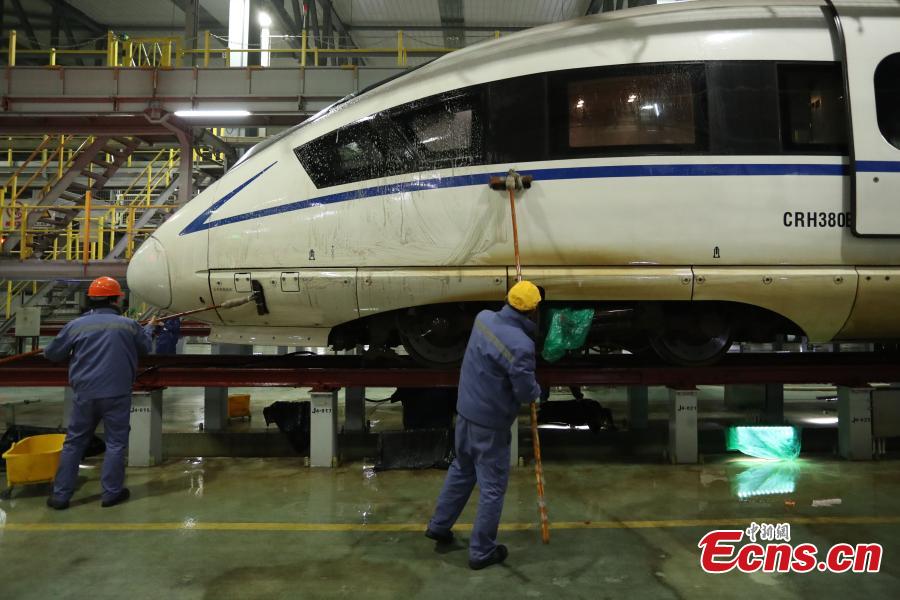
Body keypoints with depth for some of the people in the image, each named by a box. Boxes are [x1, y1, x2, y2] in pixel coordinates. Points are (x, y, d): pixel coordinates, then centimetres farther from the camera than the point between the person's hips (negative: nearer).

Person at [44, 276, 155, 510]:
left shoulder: (76, 325, -1)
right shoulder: (128, 325, -1)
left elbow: (51, 353, 9)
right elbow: (145, 347, 18)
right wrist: (149, 328, 37)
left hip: (85, 394, 2)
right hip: (117, 394, -2)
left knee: (74, 442, 13)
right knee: (116, 443, 8)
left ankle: (60, 495, 18)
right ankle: (111, 492, 13)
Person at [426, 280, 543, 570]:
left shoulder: (484, 318, -5)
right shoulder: (521, 345, -27)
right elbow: (526, 391, -18)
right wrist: (537, 393, 3)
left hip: (466, 411, 8)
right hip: (491, 423, -8)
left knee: (461, 470, 26)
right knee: (493, 488, 8)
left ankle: (439, 526, 39)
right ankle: (482, 551, 21)